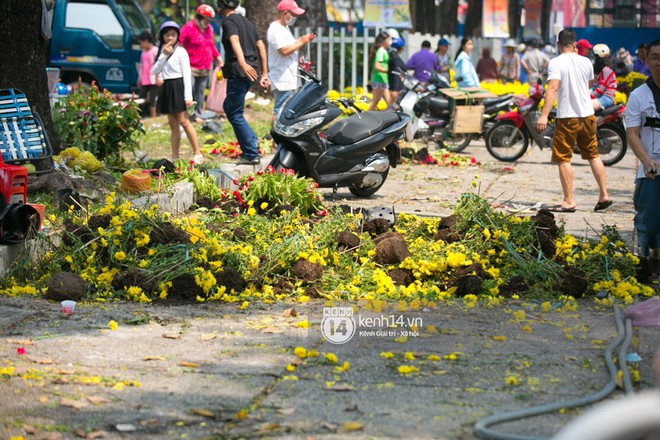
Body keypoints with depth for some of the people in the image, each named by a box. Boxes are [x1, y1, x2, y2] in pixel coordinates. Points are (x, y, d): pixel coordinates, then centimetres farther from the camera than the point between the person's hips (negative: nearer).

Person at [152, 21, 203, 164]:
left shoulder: (180, 51, -5)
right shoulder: (162, 52, 14)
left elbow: (187, 73, -10)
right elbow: (154, 71, 3)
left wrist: (188, 96, -17)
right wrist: (163, 55, -9)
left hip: (178, 87, -7)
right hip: (166, 88, 7)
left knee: (183, 121, -12)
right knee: (173, 124, 8)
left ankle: (197, 153, -10)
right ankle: (174, 156, 10)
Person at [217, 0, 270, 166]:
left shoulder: (229, 22, -8)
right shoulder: (246, 21, 20)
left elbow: (235, 41, -27)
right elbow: (261, 47, 19)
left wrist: (242, 63, -44)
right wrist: (264, 74, 19)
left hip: (238, 73, -9)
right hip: (251, 72, 9)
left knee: (235, 115, -2)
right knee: (229, 107, 22)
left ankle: (252, 155, -5)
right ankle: (252, 141, 15)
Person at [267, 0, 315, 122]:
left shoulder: (285, 28, 19)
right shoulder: (275, 30, -15)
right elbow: (284, 50, -24)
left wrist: (302, 41, 8)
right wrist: (301, 42, -13)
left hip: (290, 79, 11)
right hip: (282, 79, -11)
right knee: (280, 112, -12)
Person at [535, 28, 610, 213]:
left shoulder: (556, 63, -11)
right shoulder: (585, 61, 5)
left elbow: (553, 88, -23)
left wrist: (544, 115, -28)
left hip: (567, 117, -5)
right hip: (587, 115, 5)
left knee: (563, 158, 1)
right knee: (593, 155, 16)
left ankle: (569, 201, -2)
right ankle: (604, 196, 17)